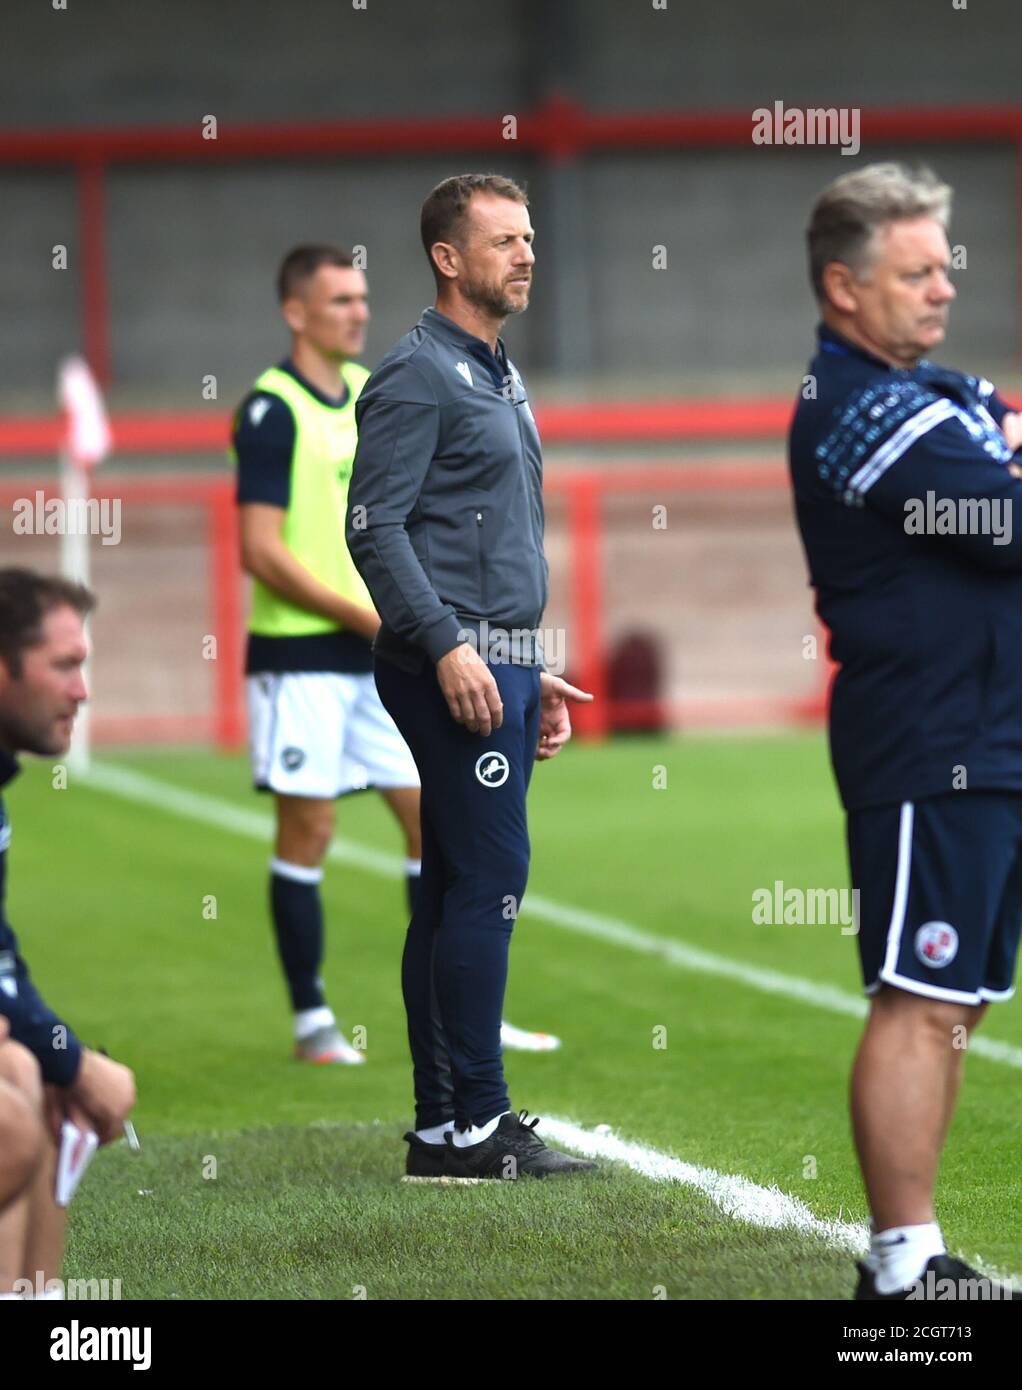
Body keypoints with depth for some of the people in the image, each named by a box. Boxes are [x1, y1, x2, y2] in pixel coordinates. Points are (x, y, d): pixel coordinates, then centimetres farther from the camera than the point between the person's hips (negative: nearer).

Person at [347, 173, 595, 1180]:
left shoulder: (502, 379, 21)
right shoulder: (419, 375, -9)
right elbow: (375, 526, -17)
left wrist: (535, 671, 23)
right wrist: (447, 645, -23)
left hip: (498, 662, 10)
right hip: (451, 667, -10)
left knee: (456, 893, 9)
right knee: (489, 879, -13)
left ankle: (443, 1125, 10)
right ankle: (474, 1123, -12)